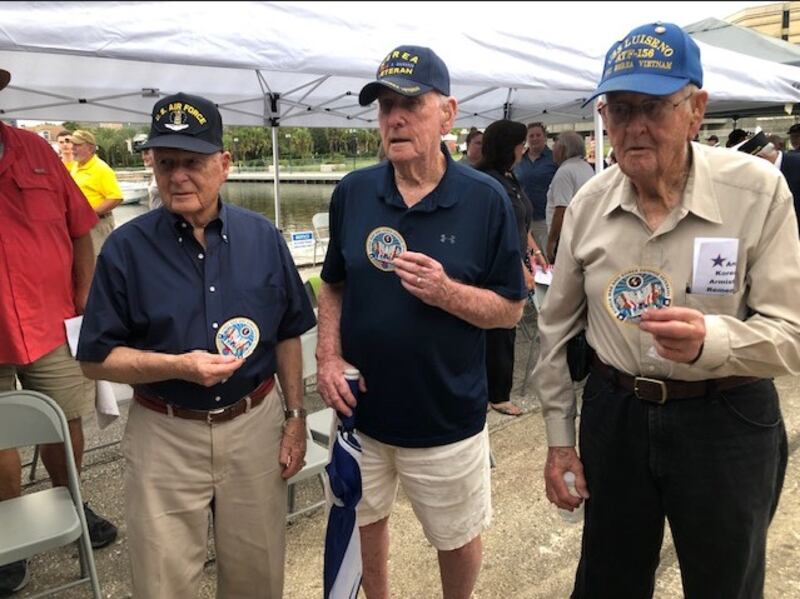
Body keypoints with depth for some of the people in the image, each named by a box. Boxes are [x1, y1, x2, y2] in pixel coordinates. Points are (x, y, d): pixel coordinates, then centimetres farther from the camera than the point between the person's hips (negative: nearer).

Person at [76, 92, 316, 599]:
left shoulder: (263, 237, 0)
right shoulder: (127, 247, -7)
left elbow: (287, 335, 7)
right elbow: (96, 358, -4)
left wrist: (296, 416, 3)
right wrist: (179, 366, -20)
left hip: (255, 425, 2)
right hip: (165, 435, -1)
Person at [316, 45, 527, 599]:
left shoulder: (486, 199, -11)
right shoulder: (352, 192, -2)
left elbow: (511, 309, -7)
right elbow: (333, 286, 8)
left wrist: (446, 293, -24)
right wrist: (329, 355, -7)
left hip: (447, 418, -2)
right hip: (359, 408, 3)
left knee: (458, 537, 18)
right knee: (363, 521, 22)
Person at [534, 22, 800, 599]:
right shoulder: (588, 202, -4)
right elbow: (557, 326, 4)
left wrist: (709, 340, -36)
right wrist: (558, 436, 6)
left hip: (726, 421, -2)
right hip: (613, 413, 3)